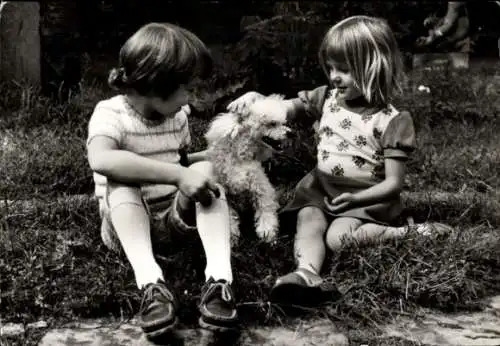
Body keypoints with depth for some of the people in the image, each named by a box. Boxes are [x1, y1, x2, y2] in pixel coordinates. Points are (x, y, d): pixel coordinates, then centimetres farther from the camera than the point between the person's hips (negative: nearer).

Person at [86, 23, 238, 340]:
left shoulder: (178, 115, 1)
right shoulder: (110, 114, -19)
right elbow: (101, 160, -43)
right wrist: (178, 175, -47)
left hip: (177, 209, 4)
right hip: (128, 216, -4)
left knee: (205, 170, -23)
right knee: (120, 185, -34)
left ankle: (219, 279, -40)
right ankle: (152, 283, -49)